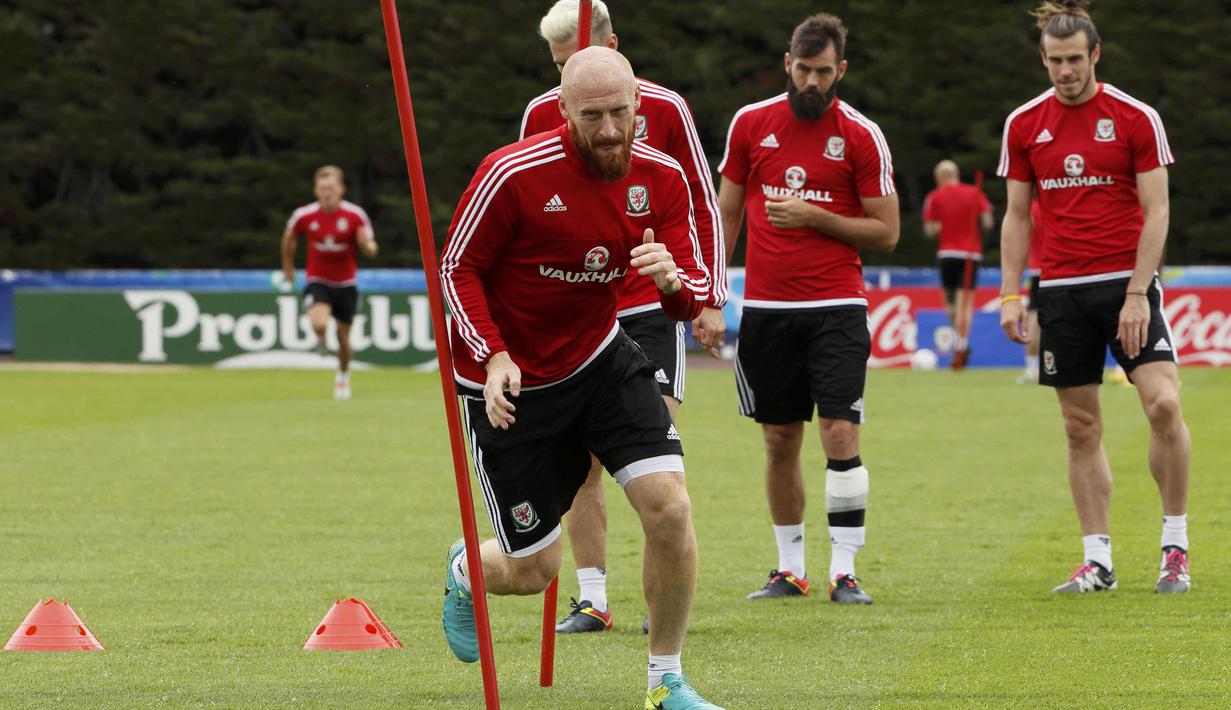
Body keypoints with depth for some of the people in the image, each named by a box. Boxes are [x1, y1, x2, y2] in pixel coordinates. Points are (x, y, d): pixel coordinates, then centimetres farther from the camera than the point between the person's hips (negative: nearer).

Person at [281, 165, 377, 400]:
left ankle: (343, 376, 38)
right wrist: (288, 266, 19)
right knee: (319, 323, -27)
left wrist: (366, 245, -32)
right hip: (317, 281, -1)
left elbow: (371, 251, -8)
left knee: (343, 337, 8)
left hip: (345, 284, 1)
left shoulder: (355, 215, -13)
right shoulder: (304, 215, -11)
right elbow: (289, 237, 11)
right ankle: (321, 340, 13)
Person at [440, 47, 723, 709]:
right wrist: (495, 357, -22)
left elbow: (694, 298, -5)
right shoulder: (513, 174, -22)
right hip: (509, 381, -4)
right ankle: (465, 571, 42)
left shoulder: (661, 178, -8)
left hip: (602, 359, 4)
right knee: (533, 571, 2)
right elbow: (456, 268, -10)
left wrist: (672, 279, -29)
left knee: (670, 505, -17)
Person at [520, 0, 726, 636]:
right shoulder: (541, 116, 3)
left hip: (652, 306, -2)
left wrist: (711, 301, 0)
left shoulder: (663, 108, -2)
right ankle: (591, 599, 5)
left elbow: (702, 206, 4)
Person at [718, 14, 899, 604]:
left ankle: (844, 571, -8)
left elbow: (885, 232, -1)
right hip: (766, 307, 3)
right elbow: (727, 214, 13)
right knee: (779, 441, 7)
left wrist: (815, 217, -13)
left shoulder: (861, 135, -2)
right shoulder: (750, 124, 5)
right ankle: (790, 568, 17)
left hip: (835, 307, -3)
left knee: (841, 435, -11)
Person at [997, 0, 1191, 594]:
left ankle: (1175, 546, -4)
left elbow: (1156, 212, -4)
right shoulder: (1024, 124, 6)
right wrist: (1010, 294, 3)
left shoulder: (1136, 119, -3)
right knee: (1081, 427, 3)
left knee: (1163, 403, -17)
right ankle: (1097, 560, 8)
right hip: (1061, 288, 3)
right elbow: (1017, 215, 12)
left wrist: (1137, 294, -12)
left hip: (1128, 282, -3)